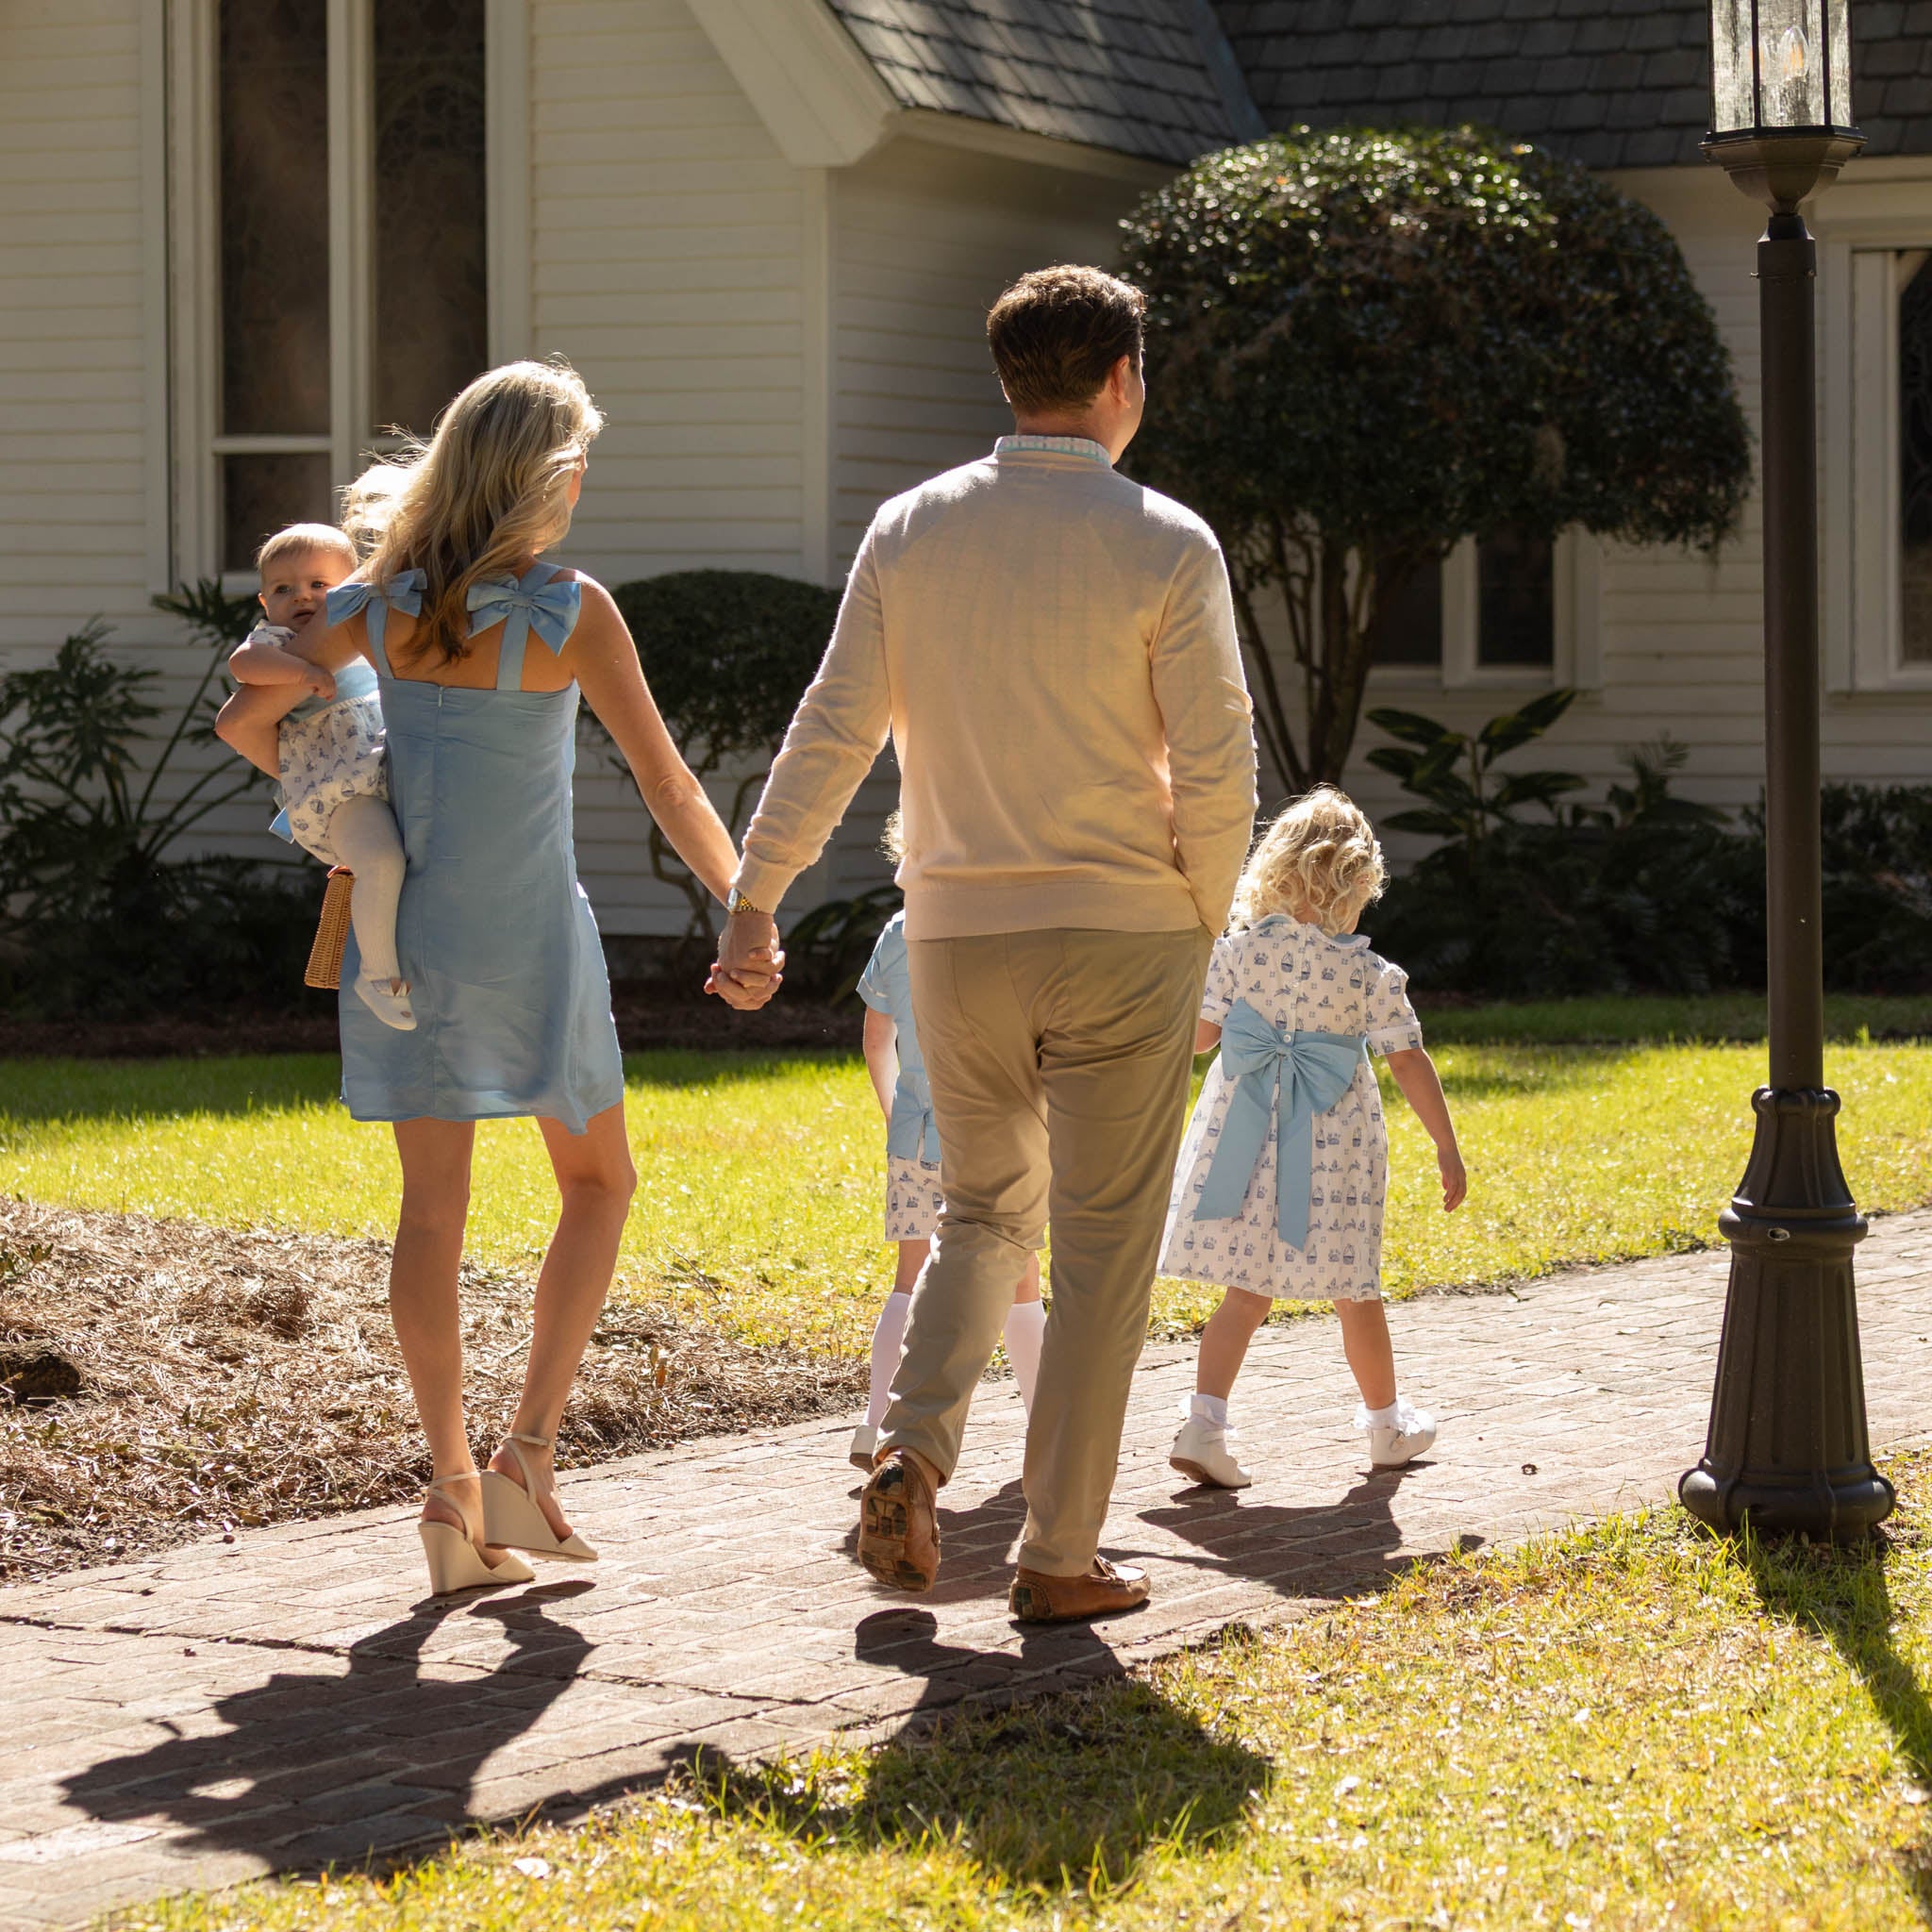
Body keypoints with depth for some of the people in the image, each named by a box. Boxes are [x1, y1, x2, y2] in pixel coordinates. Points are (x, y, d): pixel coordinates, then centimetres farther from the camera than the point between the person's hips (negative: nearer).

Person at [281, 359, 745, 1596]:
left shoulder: (383, 603, -1)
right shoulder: (569, 612, -11)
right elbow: (667, 784, -8)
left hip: (409, 925, 3)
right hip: (527, 933, -3)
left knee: (435, 1204, 6)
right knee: (599, 1183, 14)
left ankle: (454, 1486, 2)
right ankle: (532, 1449, 2)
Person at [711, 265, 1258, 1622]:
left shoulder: (912, 531, 1)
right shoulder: (1167, 547, -8)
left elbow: (835, 730, -2)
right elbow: (1215, 764, -10)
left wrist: (757, 901, 1)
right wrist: (1204, 923, 5)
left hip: (958, 936, 4)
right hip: (1124, 931, -3)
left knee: (985, 1210, 20)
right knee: (1102, 1248, 5)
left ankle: (913, 1446, -2)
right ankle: (1062, 1556, 7)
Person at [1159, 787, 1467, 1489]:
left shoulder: (1239, 951, -5)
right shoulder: (1368, 973, -9)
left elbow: (1198, 1036, 3)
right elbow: (1409, 1062, -8)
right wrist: (1447, 1148, -2)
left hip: (1247, 1145, 2)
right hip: (1332, 1152, -2)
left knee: (1247, 1290, 6)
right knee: (1354, 1291, 13)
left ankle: (1205, 1419, -10)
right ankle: (1386, 1423, 29)